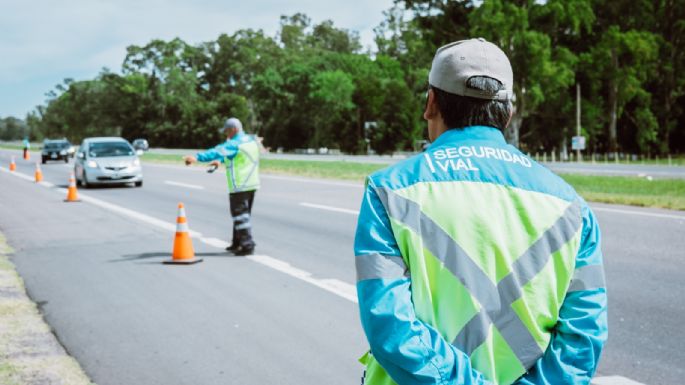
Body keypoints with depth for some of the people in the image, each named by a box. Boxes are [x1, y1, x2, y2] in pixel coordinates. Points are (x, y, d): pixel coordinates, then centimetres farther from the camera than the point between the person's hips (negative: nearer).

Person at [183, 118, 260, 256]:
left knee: (240, 215, -4)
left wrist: (197, 157, -37)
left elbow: (217, 152, -29)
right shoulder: (251, 140, 12)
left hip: (239, 186, -9)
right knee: (243, 214, 18)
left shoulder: (234, 144, -15)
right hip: (252, 184, 9)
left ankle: (247, 245, -5)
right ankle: (237, 243, 28)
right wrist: (220, 160, 24)